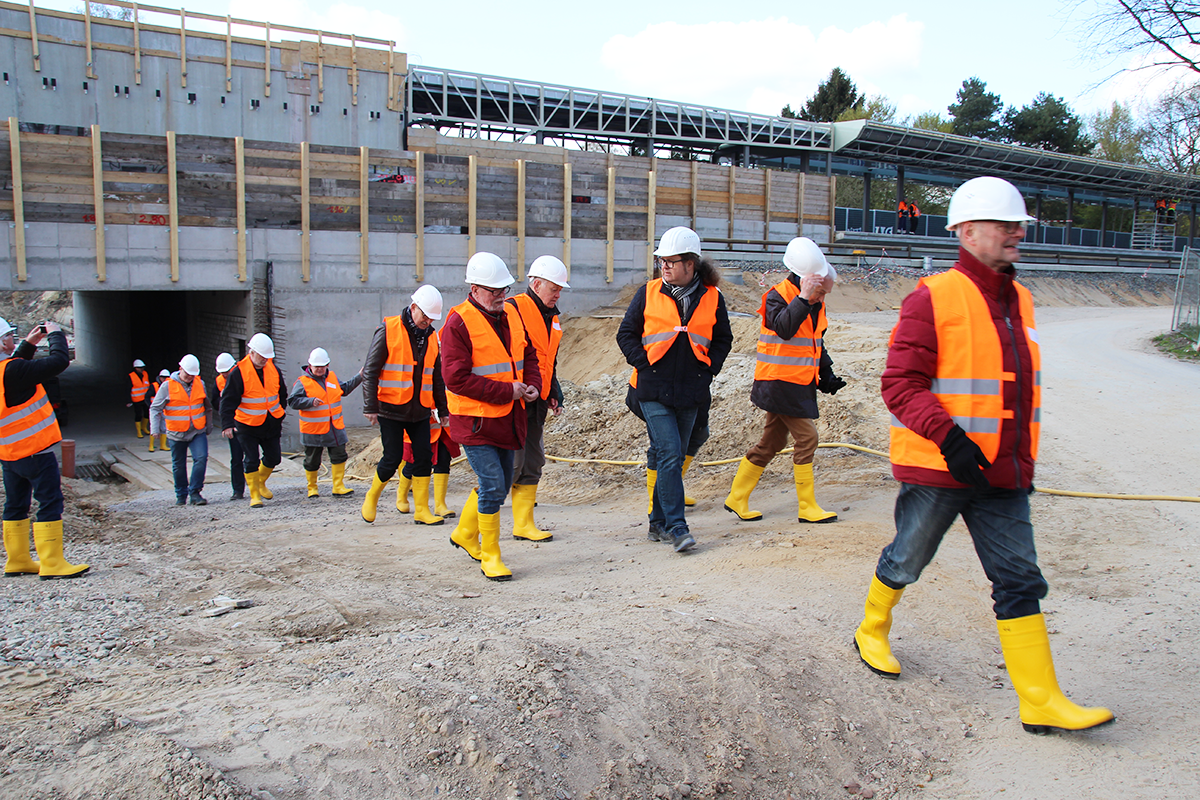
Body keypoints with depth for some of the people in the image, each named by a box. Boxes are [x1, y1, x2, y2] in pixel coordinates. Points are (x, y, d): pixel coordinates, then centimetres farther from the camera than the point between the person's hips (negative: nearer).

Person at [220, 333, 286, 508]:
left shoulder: (273, 369, 0)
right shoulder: (239, 372, -14)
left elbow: (282, 393, 15)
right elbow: (228, 400, -15)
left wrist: (280, 414, 18)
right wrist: (227, 425, -23)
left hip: (271, 424, 5)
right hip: (248, 425, -5)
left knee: (273, 457, 11)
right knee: (251, 461, -3)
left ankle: (261, 482, 36)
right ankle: (255, 495, 10)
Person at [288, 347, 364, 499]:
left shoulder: (332, 377, 10)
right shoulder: (302, 382, -8)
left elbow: (345, 389, 24)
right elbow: (292, 401, -14)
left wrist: (359, 377, 20)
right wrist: (310, 401, -27)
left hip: (335, 428, 5)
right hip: (313, 430, -4)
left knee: (339, 456, 2)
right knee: (312, 461, 7)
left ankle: (338, 487, 8)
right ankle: (312, 488, 25)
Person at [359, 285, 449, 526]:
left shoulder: (431, 337, 10)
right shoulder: (388, 330, -7)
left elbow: (437, 378, 17)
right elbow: (370, 371, -8)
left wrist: (442, 410, 15)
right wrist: (370, 407, -13)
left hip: (420, 411, 5)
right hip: (391, 409, -5)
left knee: (424, 458, 1)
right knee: (392, 458, -3)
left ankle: (422, 510, 9)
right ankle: (372, 497, 23)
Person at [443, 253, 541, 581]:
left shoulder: (511, 314, 9)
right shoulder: (458, 323, -14)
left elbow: (528, 354, 19)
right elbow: (456, 378, -19)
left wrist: (533, 385, -1)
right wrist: (507, 391, -18)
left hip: (508, 418, 8)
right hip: (474, 420, -8)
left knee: (500, 483, 17)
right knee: (492, 485, -11)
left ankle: (465, 534, 39)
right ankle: (490, 556, 6)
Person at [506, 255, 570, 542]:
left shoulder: (552, 319, 17)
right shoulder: (513, 309, -10)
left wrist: (554, 394, 19)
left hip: (536, 402, 9)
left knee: (533, 464, 10)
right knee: (511, 463, -9)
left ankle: (524, 525, 18)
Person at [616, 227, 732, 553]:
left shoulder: (712, 297, 3)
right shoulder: (649, 293, 0)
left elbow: (723, 339, 15)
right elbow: (626, 334, 6)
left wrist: (709, 369, 3)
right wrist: (644, 364, -5)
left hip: (691, 391, 3)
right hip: (654, 390, -2)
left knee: (672, 457, 11)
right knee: (669, 455, -12)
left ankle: (658, 521, 24)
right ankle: (677, 527, -8)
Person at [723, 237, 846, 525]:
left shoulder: (815, 303, 13)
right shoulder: (778, 296, -12)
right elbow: (783, 327, -31)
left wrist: (827, 374, 18)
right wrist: (803, 297, -32)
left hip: (801, 384, 9)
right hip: (781, 382, -9)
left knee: (772, 442, 11)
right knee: (807, 437, -10)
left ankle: (737, 499, 20)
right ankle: (807, 507, -1)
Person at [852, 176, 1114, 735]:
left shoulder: (1019, 300, 12)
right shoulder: (933, 299, -12)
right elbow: (900, 383, -17)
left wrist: (1023, 458, 21)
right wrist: (949, 437, -27)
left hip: (1001, 475, 6)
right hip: (937, 468, -6)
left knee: (1020, 580, 5)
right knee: (907, 561, 12)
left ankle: (1041, 700, 11)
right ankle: (871, 631, 38)